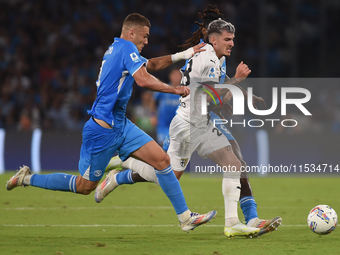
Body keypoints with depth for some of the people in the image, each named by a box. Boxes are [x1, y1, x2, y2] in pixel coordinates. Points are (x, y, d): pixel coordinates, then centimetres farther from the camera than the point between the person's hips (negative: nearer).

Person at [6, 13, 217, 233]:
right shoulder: (127, 48, -15)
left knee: (162, 159, -2)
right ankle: (27, 179, 18)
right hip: (103, 130, -10)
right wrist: (176, 90, -20)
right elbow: (143, 80, -29)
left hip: (120, 125, 10)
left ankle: (186, 217, 0)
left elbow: (151, 65, 29)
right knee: (85, 186, 4)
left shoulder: (116, 49, 13)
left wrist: (182, 55, 22)